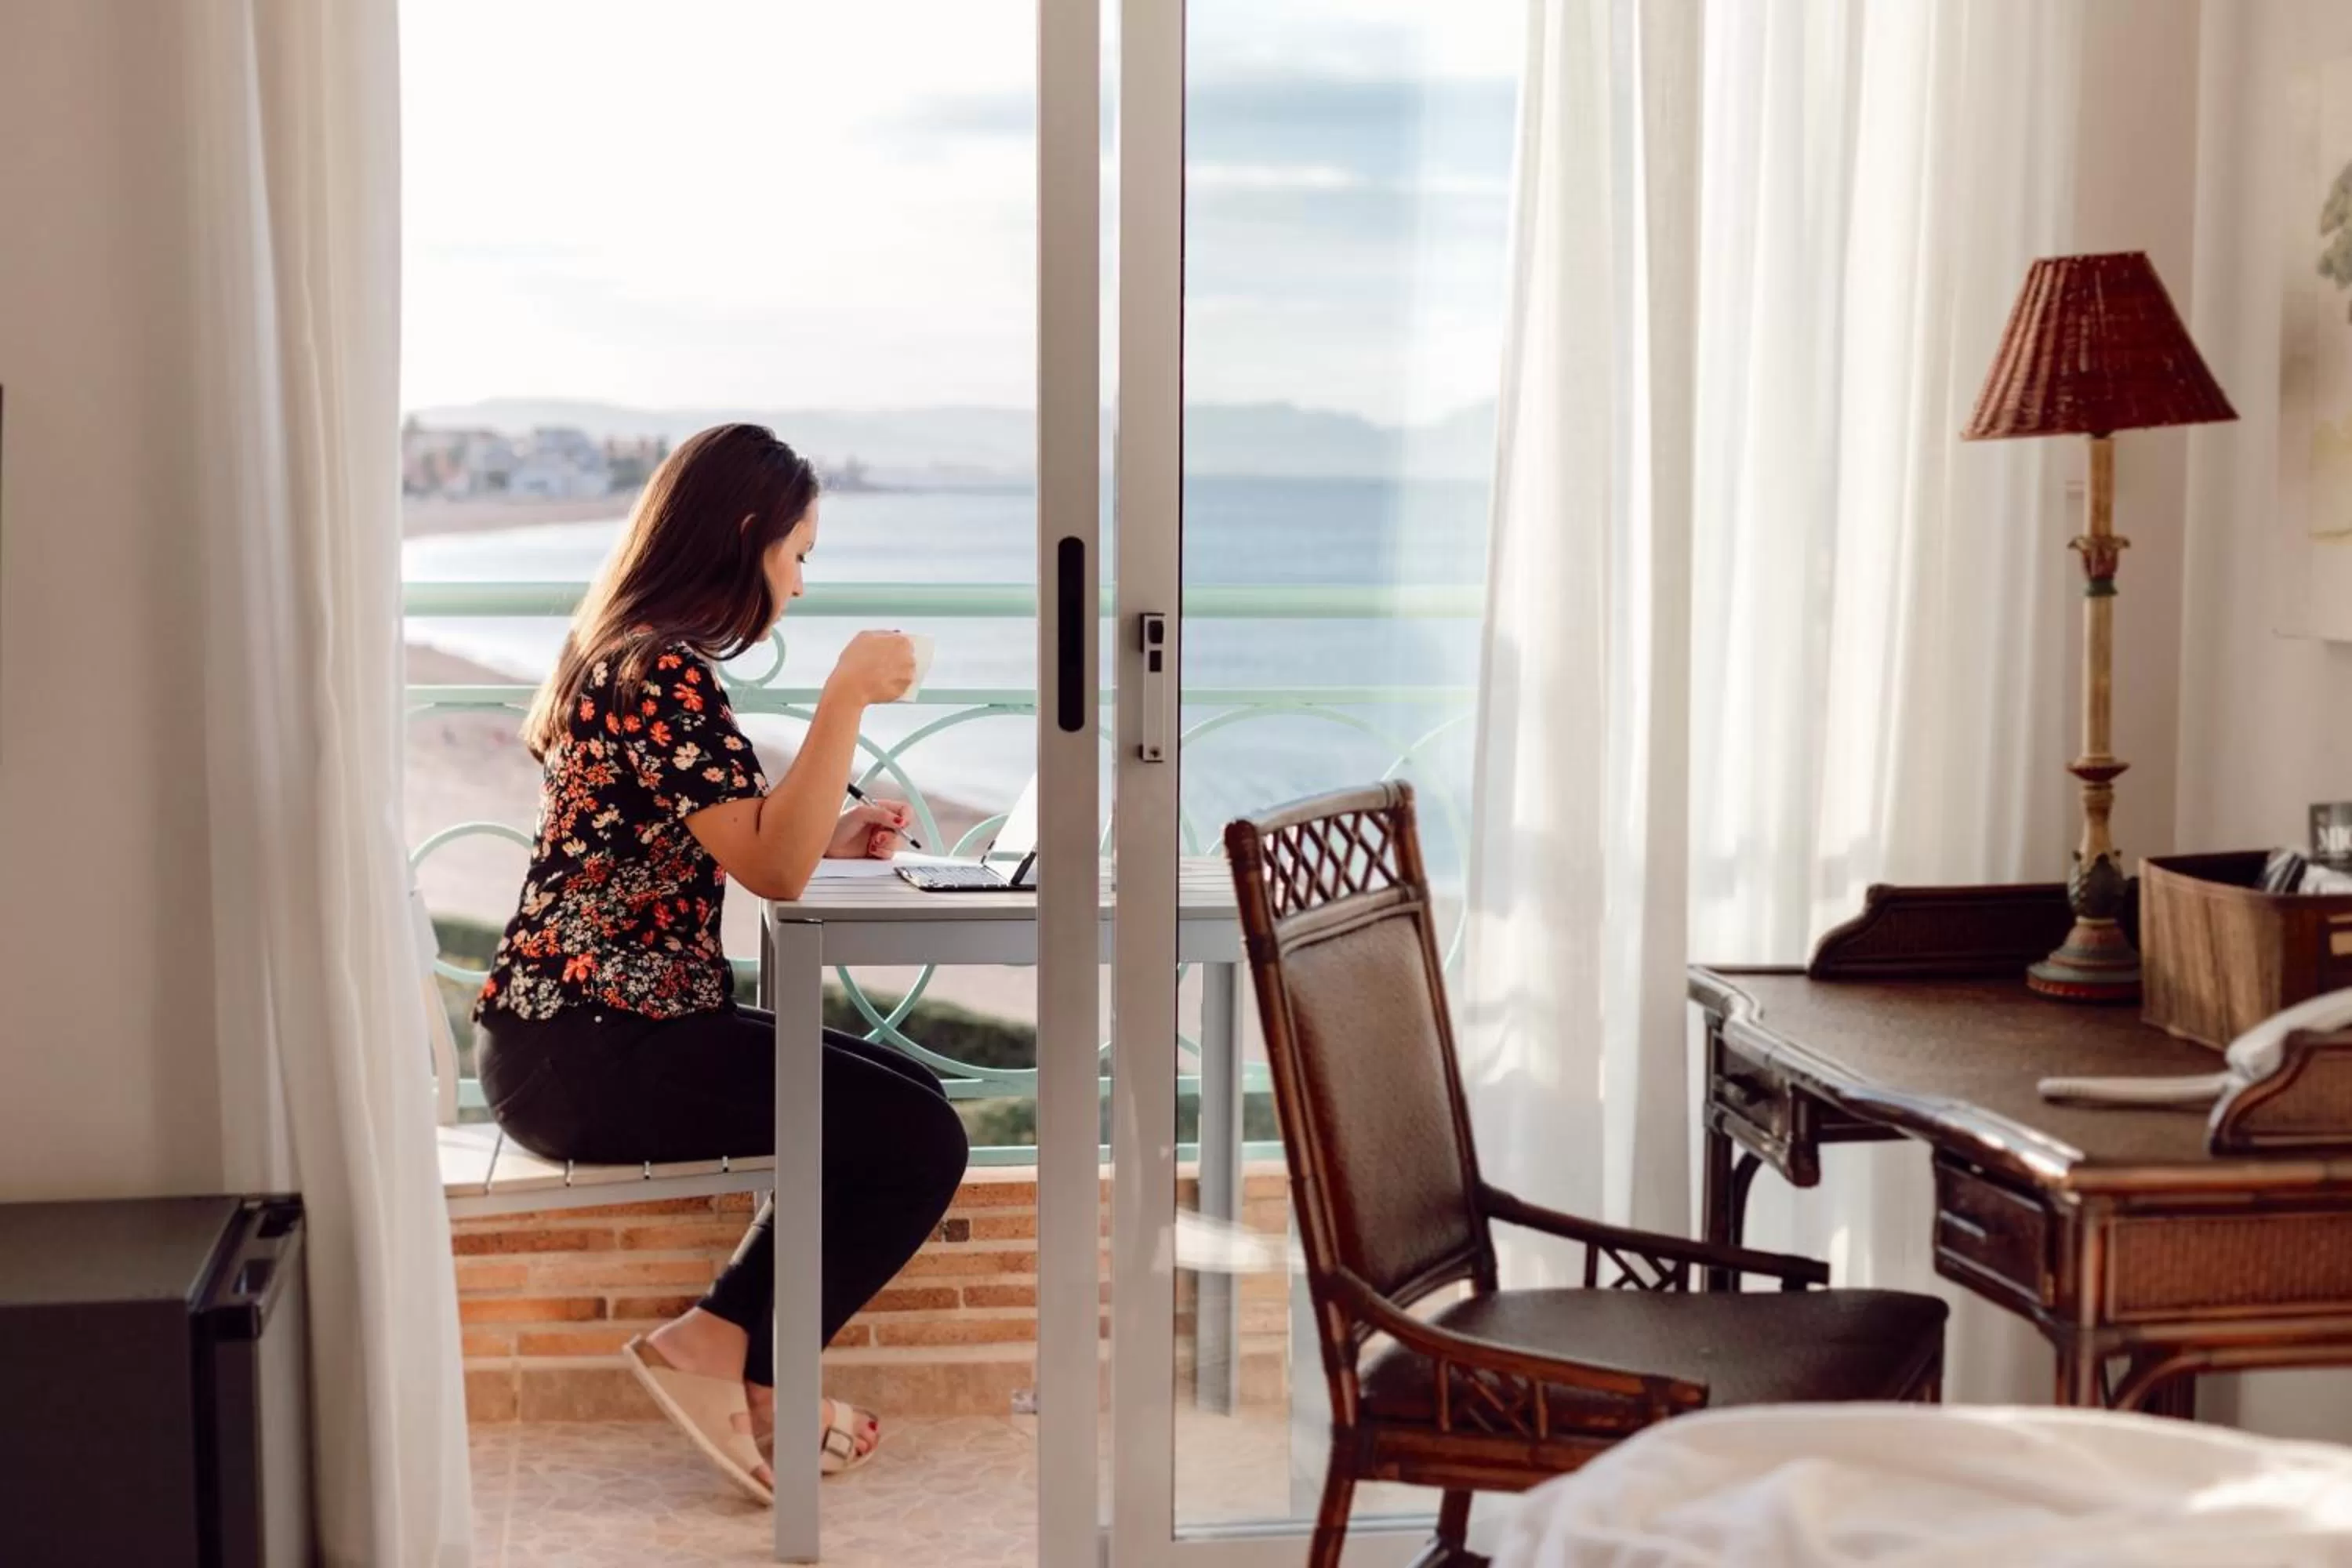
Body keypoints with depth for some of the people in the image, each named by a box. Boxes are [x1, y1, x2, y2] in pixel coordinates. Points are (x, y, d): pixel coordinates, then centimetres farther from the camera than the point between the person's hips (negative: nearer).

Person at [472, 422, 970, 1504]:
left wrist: (835, 841, 10)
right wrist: (848, 698, -20)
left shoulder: (625, 656, 15)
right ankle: (717, 1347, 0)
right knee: (921, 1144, -12)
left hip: (582, 1032, 11)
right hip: (584, 1054, -11)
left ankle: (757, 1375, 14)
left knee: (909, 1097, 13)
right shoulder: (662, 673, -17)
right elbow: (773, 871, -24)